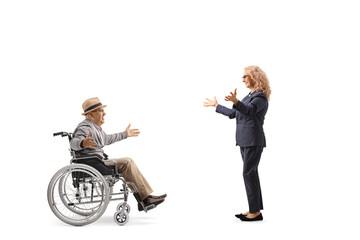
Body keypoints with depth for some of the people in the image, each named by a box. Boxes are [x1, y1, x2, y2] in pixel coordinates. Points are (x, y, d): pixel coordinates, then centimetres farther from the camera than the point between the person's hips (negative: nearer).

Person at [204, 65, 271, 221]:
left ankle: (256, 212, -5)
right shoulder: (249, 97, 18)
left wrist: (236, 101, -48)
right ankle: (254, 209, 13)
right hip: (244, 140, 9)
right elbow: (233, 113, 25)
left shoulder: (260, 97, -9)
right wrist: (216, 106, 32)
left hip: (253, 141, -9)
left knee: (248, 173, -10)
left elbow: (249, 110, -30)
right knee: (250, 173, 9)